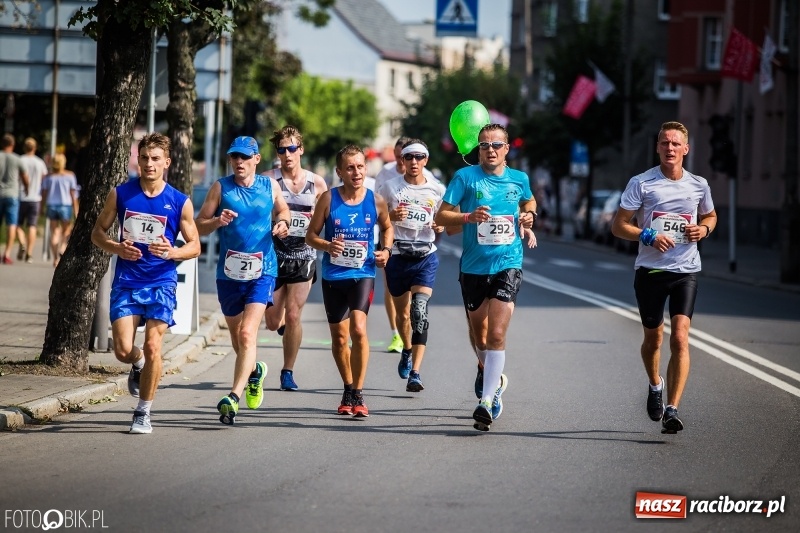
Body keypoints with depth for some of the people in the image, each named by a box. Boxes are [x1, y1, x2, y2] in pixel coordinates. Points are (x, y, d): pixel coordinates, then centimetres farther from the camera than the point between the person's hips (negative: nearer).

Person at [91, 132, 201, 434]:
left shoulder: (180, 202, -1)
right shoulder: (121, 194, 2)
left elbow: (194, 246, 6)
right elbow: (98, 232, 10)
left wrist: (172, 252, -16)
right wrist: (116, 248, -11)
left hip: (161, 283, -1)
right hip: (126, 282, 1)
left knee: (152, 347, -12)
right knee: (123, 350, -7)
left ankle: (143, 412, 3)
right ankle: (138, 363, 31)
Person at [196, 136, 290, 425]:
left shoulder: (270, 185, 4)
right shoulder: (220, 187, 0)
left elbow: (282, 210, 23)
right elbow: (199, 226, -1)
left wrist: (281, 223, 1)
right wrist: (217, 221, -21)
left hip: (262, 271, -2)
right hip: (229, 271, 2)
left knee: (247, 334, -18)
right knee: (237, 339, 15)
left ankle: (234, 398, -24)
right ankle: (254, 371, 48)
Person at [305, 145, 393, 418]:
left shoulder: (376, 201, -1)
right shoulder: (328, 198, -5)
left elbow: (387, 228, 19)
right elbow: (311, 235, 1)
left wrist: (386, 250, 0)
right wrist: (327, 245, -19)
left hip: (363, 274, -1)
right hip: (333, 275, 1)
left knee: (358, 329, -20)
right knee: (339, 337, 11)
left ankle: (358, 394, -12)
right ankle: (348, 390, 31)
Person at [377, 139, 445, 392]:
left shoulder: (437, 190, 4)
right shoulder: (389, 187, 2)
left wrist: (440, 227, -7)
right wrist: (391, 216, -16)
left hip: (426, 257, -1)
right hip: (397, 256, 1)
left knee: (419, 310, -18)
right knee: (403, 313, 13)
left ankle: (414, 373, -21)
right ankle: (407, 350, 46)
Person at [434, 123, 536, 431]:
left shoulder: (519, 179, 5)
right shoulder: (465, 177, -3)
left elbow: (529, 201, 27)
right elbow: (441, 216, -5)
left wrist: (529, 215, 5)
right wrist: (469, 216, -22)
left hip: (508, 265, -1)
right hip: (473, 266, 1)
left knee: (496, 334, -14)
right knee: (479, 334, 13)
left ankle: (487, 400, -15)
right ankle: (496, 380, 41)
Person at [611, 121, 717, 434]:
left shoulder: (698, 185, 6)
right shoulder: (641, 183, -2)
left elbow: (710, 216, 24)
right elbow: (618, 226, -2)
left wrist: (704, 229, 1)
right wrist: (648, 236, -18)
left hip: (686, 271, 0)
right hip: (650, 270, 0)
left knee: (680, 338, -15)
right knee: (653, 338, 12)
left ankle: (671, 410, -18)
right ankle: (655, 385, 44)